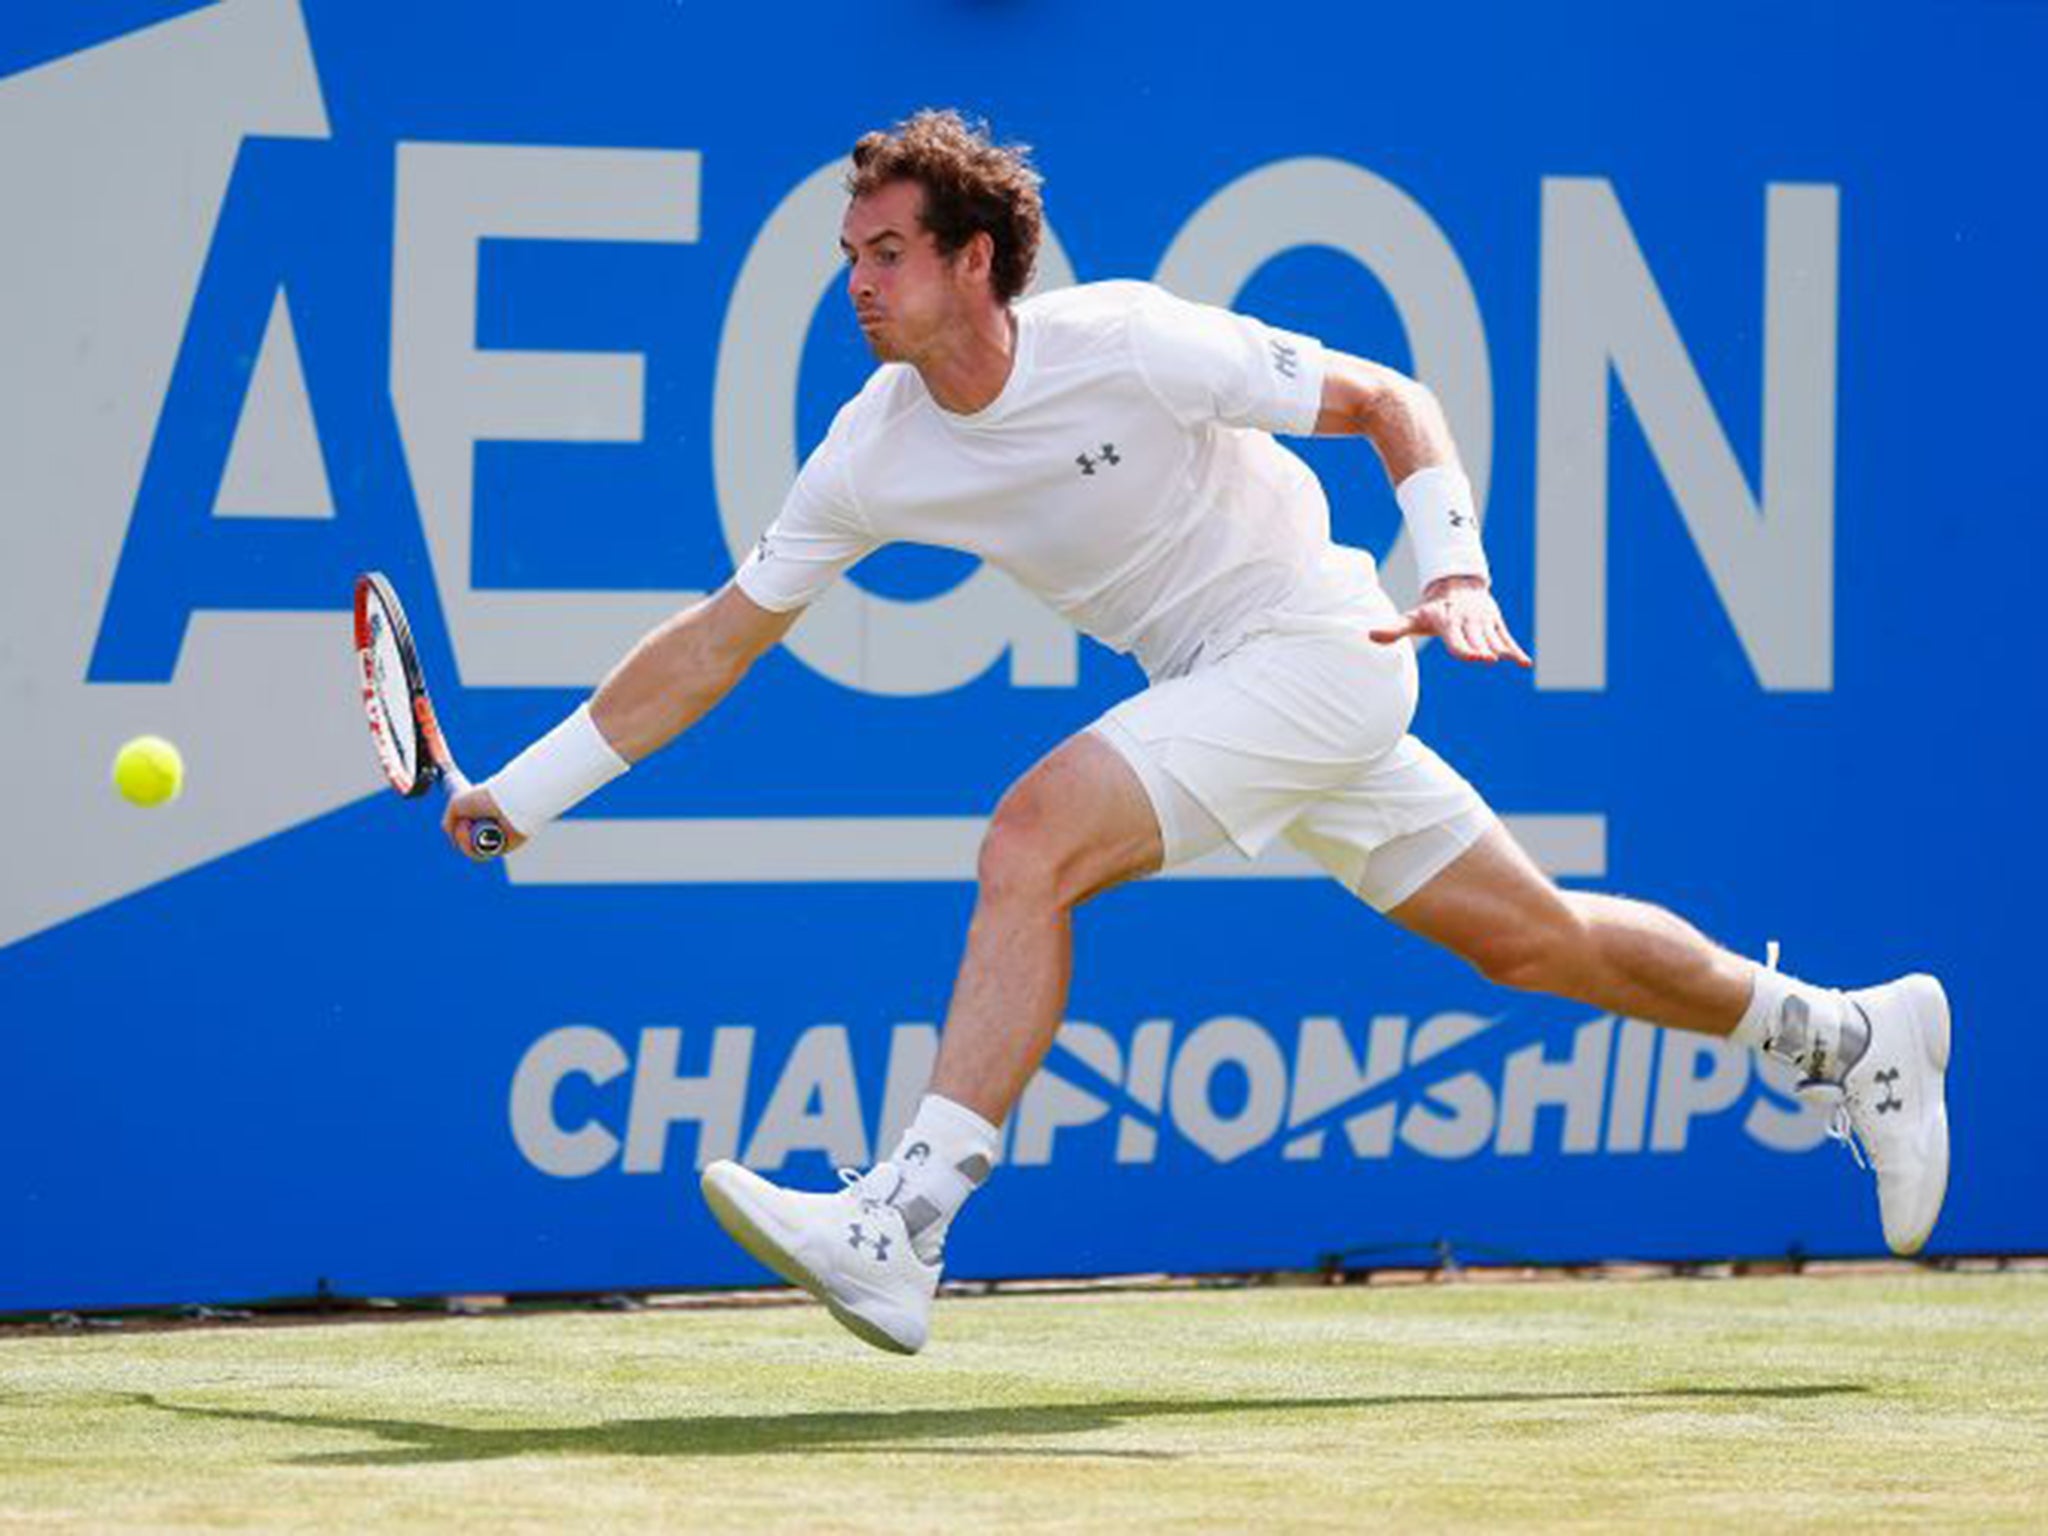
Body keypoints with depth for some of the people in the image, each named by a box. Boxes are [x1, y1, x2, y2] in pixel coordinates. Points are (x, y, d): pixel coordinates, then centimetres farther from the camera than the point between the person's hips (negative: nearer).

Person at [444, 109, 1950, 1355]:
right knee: (1533, 936, 13)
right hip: (1219, 683, 7)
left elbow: (1389, 400, -11)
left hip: (1317, 644, -7)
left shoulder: (1129, 344, -20)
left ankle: (901, 1232, -30)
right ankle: (1847, 1033, 33)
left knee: (1034, 839, -25)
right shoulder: (875, 451, -3)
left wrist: (1457, 572, -26)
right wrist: (518, 794, 0)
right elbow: (719, 639, 3)